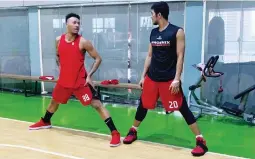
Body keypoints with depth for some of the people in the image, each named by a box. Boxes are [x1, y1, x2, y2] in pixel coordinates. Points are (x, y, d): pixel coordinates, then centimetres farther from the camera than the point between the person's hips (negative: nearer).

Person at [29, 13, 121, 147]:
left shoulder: (83, 42, -14)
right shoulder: (59, 40, 0)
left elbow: (98, 58, -9)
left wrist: (89, 75, -15)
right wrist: (61, 69, 10)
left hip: (80, 81, -5)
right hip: (64, 80, 5)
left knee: (97, 104, -12)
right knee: (54, 101, 24)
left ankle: (115, 133, -11)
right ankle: (45, 122, 53)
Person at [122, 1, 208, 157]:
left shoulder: (177, 32, -9)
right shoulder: (153, 33, 9)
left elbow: (180, 56, -12)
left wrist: (177, 79, -17)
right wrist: (143, 76, 13)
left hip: (170, 79, -6)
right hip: (152, 77, 6)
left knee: (183, 108, -5)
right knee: (143, 105, 13)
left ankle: (201, 141, 2)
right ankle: (133, 132, 32)